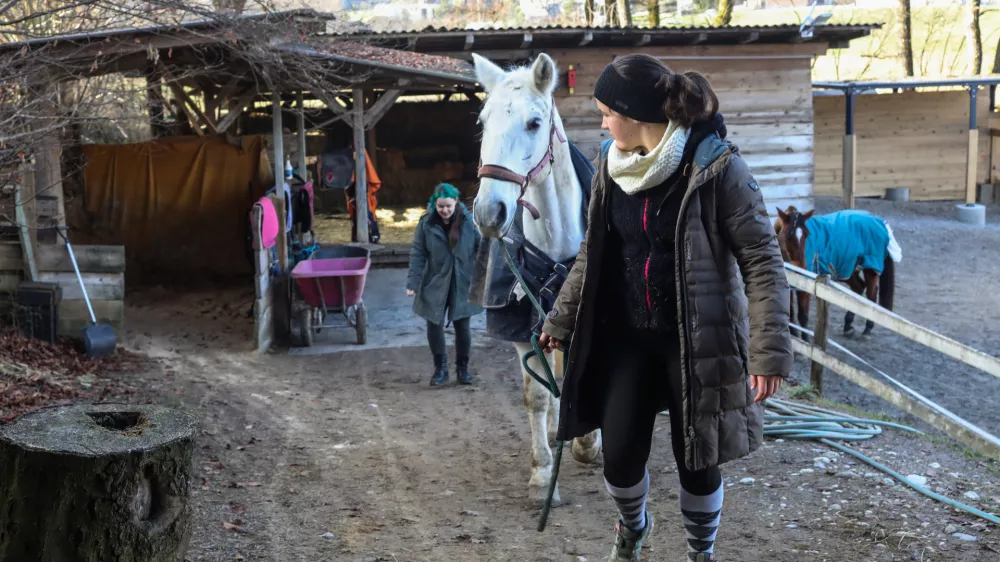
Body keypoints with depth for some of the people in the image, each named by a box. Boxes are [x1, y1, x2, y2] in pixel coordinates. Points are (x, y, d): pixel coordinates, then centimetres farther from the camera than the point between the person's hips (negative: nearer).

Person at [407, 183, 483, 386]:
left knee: (462, 326, 7)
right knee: (434, 326, 1)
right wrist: (413, 282, -12)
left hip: (462, 284, 0)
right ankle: (440, 368, 17)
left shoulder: (468, 221, -7)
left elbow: (480, 250, -1)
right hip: (435, 284, 0)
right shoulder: (426, 223, -7)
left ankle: (462, 368, 24)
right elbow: (418, 254, -6)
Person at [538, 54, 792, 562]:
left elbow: (762, 260, -15)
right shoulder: (611, 164, 2)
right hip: (627, 337, 4)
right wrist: (562, 320, 18)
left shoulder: (714, 166, -16)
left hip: (695, 341, -4)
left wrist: (769, 351, -20)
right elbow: (592, 252, 14)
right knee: (620, 456, 4)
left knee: (697, 459, 7)